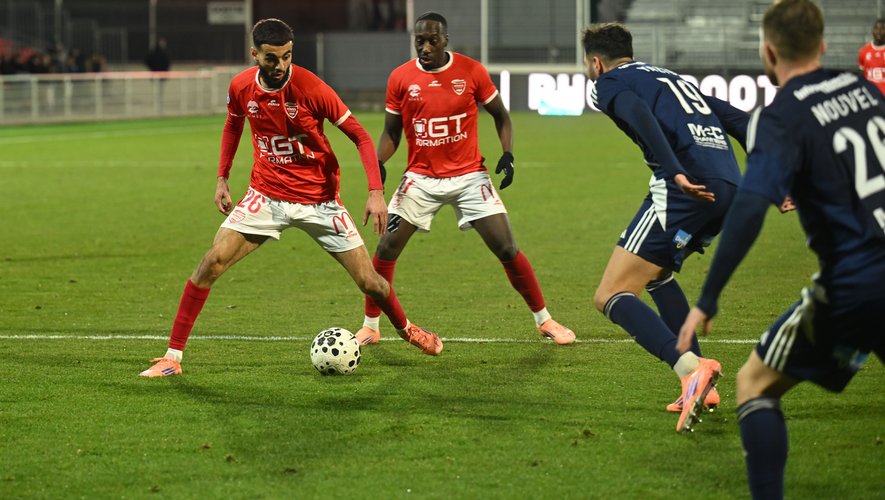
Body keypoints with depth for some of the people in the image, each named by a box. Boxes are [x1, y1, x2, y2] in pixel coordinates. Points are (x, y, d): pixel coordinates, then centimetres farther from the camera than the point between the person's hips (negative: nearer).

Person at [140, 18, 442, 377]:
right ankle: (172, 357, -7)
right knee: (212, 262, -14)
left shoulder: (311, 89, -19)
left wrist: (376, 192, -22)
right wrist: (222, 178, 13)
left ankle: (406, 329, 32)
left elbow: (361, 136, -13)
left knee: (369, 281, -1)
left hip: (318, 198, -2)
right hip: (266, 196, 2)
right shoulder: (241, 87, -7)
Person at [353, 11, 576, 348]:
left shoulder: (472, 71, -7)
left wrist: (507, 153, -9)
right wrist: (378, 163, -12)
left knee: (507, 249, -5)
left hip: (469, 176, -1)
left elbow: (500, 115, 6)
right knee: (386, 249, -6)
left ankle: (544, 321, 10)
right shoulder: (400, 78, -4)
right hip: (421, 179, 1)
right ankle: (370, 326, 11)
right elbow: (391, 131, 6)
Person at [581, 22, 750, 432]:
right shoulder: (671, 78, 33)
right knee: (656, 273, 32)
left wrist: (675, 172, -25)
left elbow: (641, 116, -13)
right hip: (730, 188, 8)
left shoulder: (608, 83, 10)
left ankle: (691, 368, -29)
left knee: (610, 297, -6)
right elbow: (738, 120, 25)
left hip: (685, 189, -8)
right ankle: (702, 389, 22)